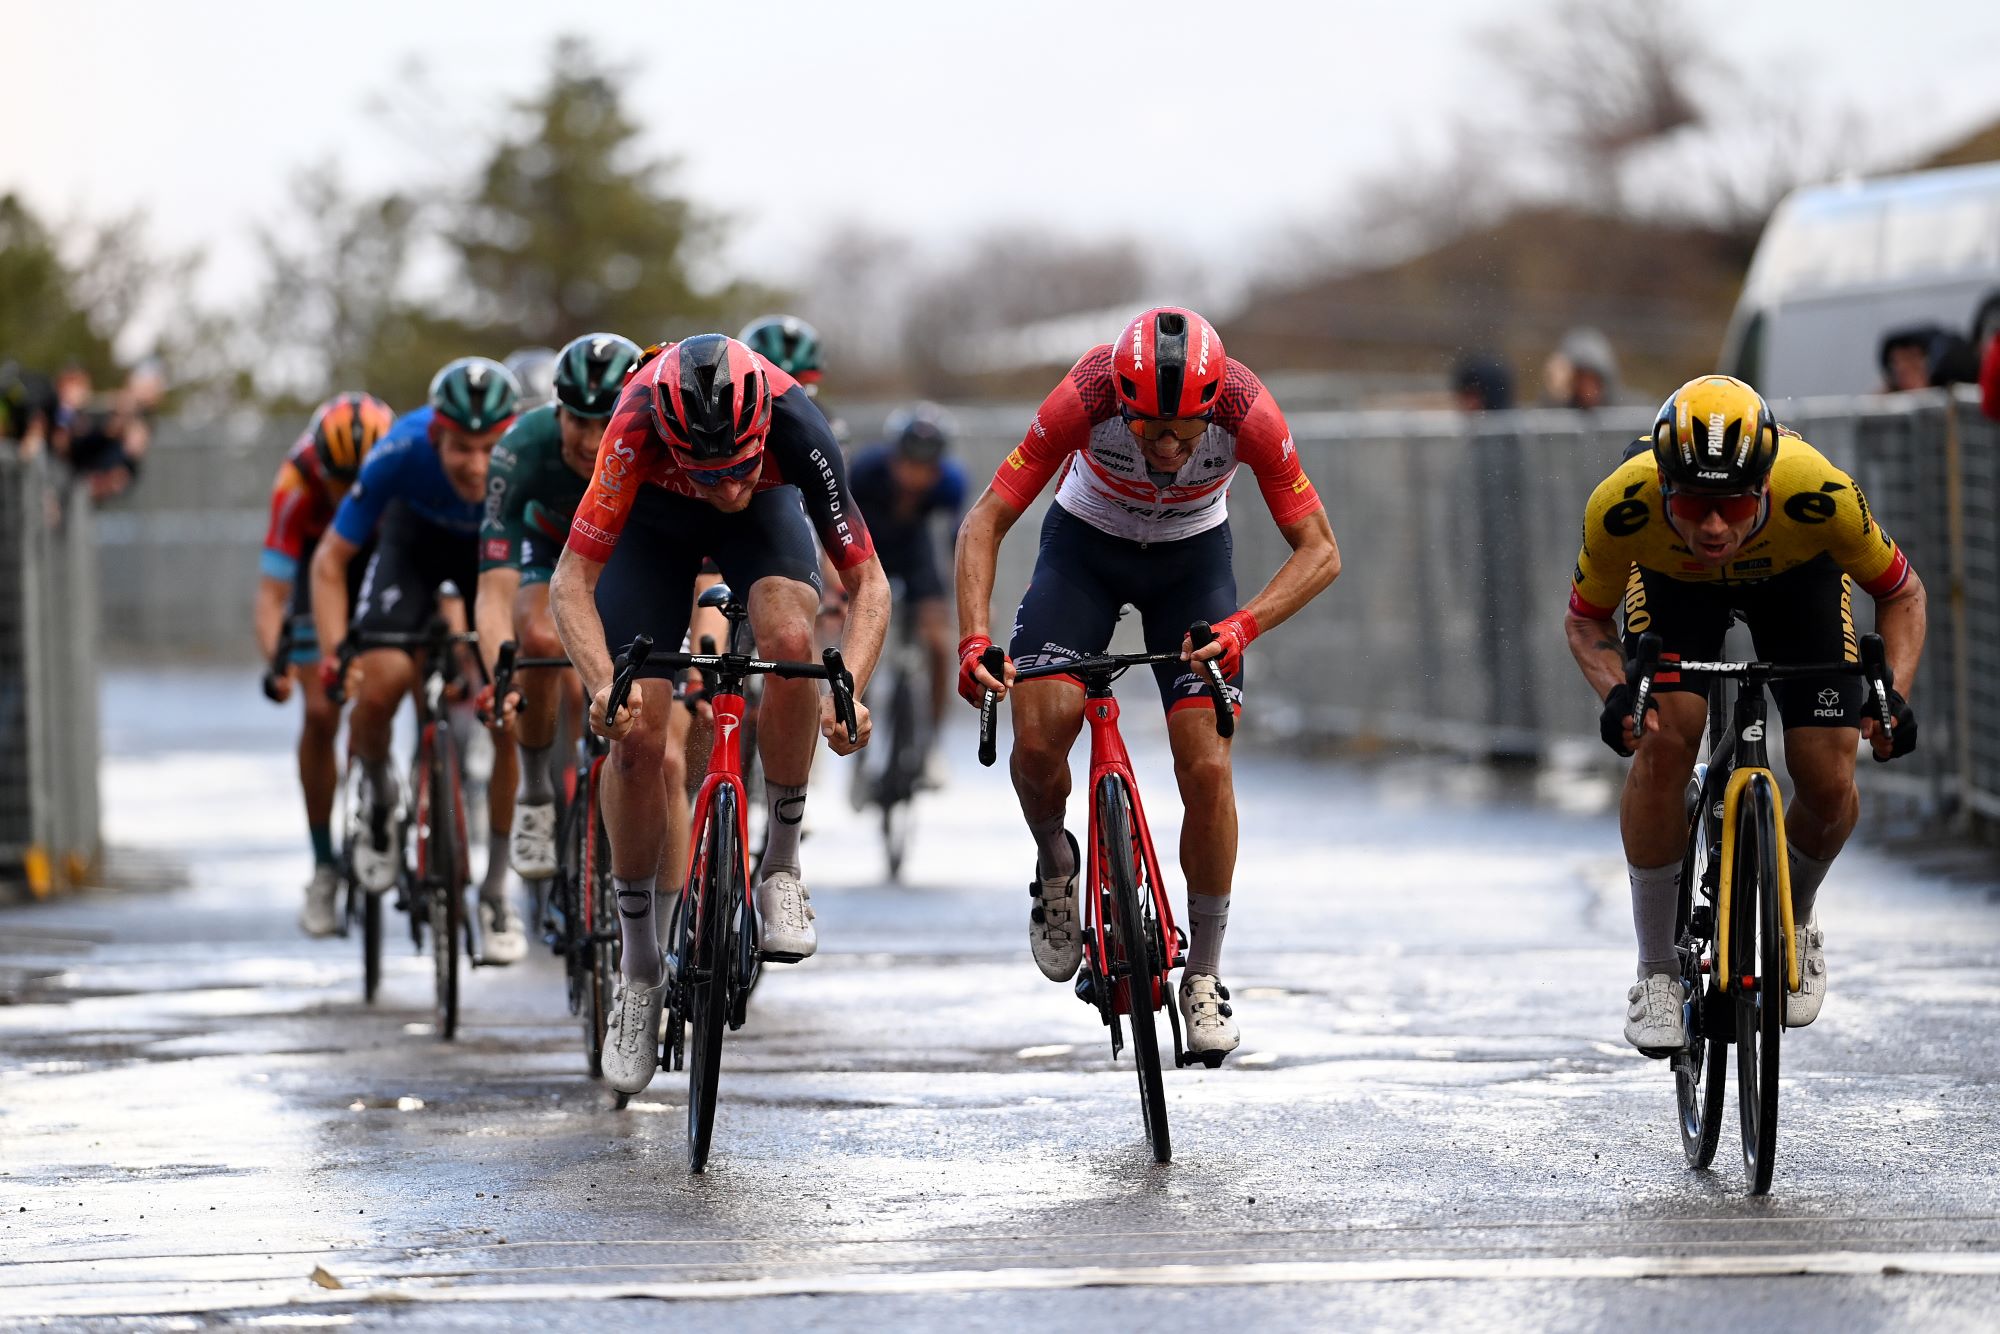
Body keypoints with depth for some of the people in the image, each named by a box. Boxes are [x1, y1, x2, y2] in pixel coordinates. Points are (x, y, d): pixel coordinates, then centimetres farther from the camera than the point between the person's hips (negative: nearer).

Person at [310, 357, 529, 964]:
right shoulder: (403, 453, -35)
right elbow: (331, 559, -22)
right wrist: (335, 655, -33)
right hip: (417, 541, 0)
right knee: (382, 678, -24)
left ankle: (497, 891, 0)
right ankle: (375, 791, 9)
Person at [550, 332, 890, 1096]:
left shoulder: (794, 425, -39)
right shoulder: (641, 423, -41)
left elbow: (867, 584, -30)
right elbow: (572, 583, -38)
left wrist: (850, 691, -46)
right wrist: (605, 687, -54)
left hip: (766, 513, 0)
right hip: (656, 517, 0)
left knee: (791, 642, -32)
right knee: (636, 738, -10)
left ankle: (782, 865, -11)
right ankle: (639, 966, 8)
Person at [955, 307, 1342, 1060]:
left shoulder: (1248, 412, -32)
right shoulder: (1085, 398, -34)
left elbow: (1319, 551, -24)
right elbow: (985, 523, -27)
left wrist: (1243, 627, -41)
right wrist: (974, 639, -41)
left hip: (1193, 556, 0)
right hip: (1086, 546, 0)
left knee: (1207, 768, -12)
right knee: (1038, 737, -21)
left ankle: (1204, 977, 3)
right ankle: (1054, 865, 12)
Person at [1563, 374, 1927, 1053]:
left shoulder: (1818, 494, -41)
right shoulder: (1621, 506, -39)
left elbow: (1901, 593, -19)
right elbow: (1586, 618, -16)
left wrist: (1892, 694, -36)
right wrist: (1615, 693, -36)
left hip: (1797, 576, 0)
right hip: (1671, 578, 0)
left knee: (1828, 786, -11)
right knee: (1663, 742, -24)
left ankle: (1794, 922, 24)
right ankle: (1657, 969, -6)